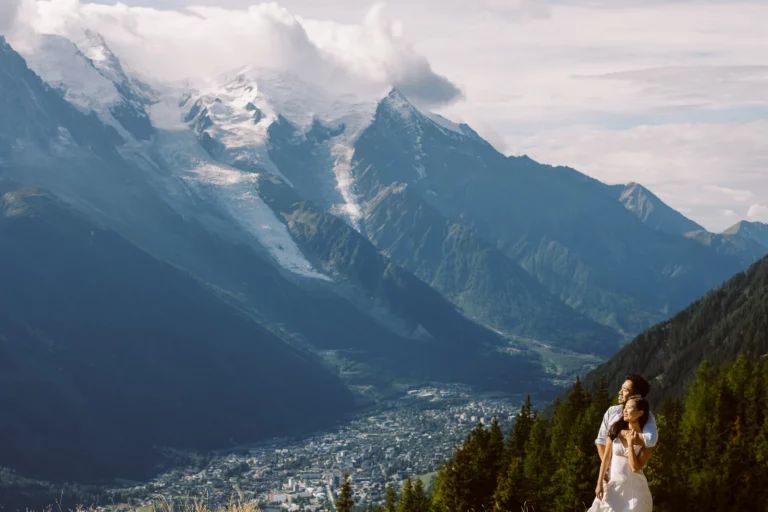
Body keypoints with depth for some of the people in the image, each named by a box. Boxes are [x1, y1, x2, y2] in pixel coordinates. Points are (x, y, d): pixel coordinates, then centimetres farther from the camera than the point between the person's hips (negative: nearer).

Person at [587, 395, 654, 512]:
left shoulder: (646, 439, -7)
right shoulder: (616, 430, 2)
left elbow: (636, 467, -14)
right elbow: (606, 458, 3)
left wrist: (630, 443, -14)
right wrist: (600, 483, -2)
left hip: (634, 489, -3)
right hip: (614, 487, 3)